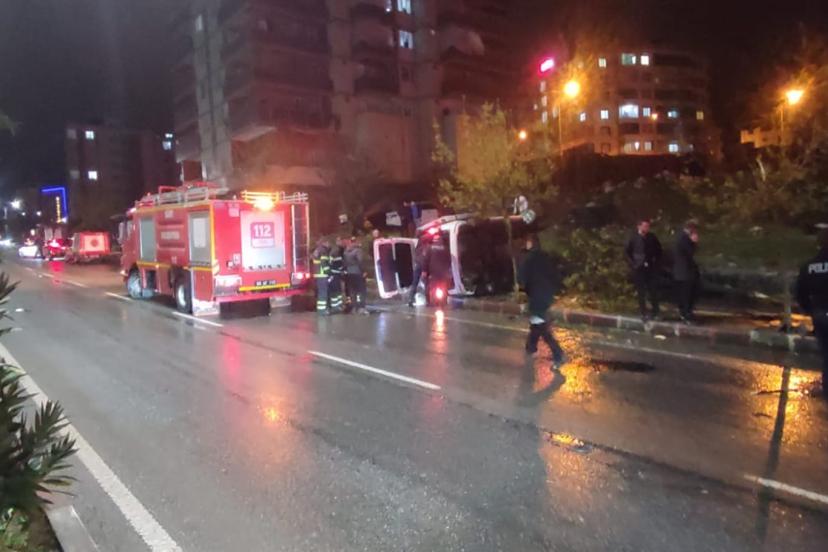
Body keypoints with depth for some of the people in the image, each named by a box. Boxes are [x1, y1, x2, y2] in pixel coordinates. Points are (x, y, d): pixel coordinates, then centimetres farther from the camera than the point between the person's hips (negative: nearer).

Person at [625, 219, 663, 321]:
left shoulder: (652, 237, 1)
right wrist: (633, 264, -7)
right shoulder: (634, 238, -5)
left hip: (651, 268, 2)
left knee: (653, 291, 3)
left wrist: (656, 262, 4)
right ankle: (644, 314, 13)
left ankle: (656, 313, 15)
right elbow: (626, 252, 0)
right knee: (641, 293, 4)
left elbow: (659, 250, 12)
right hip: (639, 269, -2)